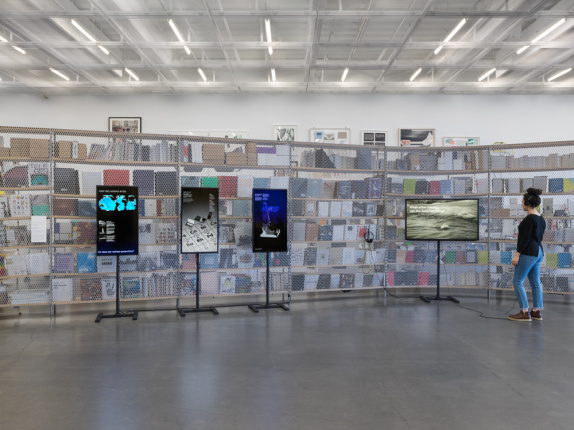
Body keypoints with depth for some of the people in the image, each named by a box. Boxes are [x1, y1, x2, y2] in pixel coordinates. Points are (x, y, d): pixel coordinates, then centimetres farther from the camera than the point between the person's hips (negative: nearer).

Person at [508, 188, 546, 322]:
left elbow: (525, 239, -20)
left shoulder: (529, 218, -17)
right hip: (538, 252, 10)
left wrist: (517, 255, -18)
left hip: (528, 253, -10)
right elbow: (538, 237, 17)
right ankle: (537, 311, 16)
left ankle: (525, 313, -4)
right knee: (535, 282, 12)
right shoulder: (541, 219, 12)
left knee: (517, 281, -4)